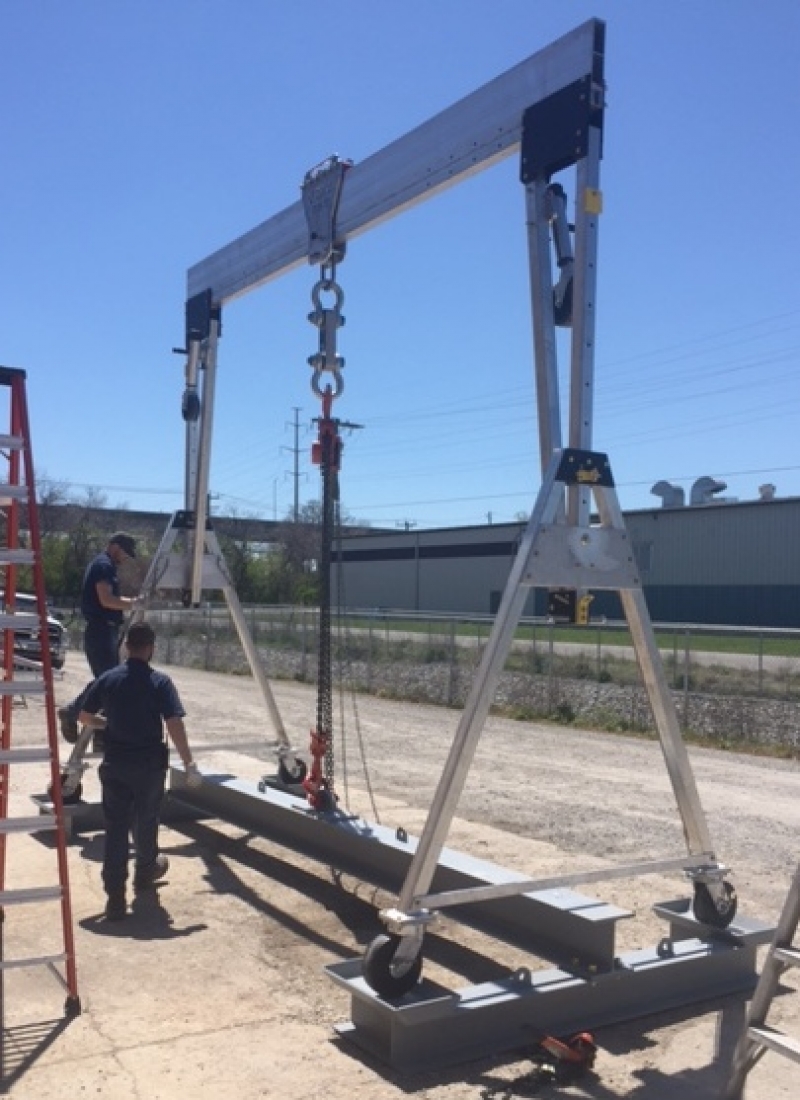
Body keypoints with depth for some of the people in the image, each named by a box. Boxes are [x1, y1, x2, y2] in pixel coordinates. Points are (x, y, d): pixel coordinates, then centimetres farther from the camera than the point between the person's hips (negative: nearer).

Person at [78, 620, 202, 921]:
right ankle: (145, 871, 42)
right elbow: (175, 725, -19)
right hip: (150, 764, -2)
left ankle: (115, 897, -3)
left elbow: (84, 717, 9)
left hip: (114, 764, 2)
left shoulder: (107, 679, -1)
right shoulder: (160, 682, -11)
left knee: (115, 827, 2)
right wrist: (189, 765, -15)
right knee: (145, 821, 19)